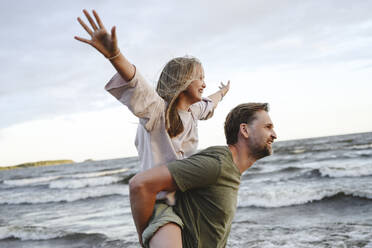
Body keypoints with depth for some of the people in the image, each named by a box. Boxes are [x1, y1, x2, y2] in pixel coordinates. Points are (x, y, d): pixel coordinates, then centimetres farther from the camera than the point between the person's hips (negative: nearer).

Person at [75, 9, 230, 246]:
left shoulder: (193, 111, 13)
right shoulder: (157, 108, -13)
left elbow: (208, 105, 38)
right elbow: (136, 82, -33)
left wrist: (222, 93, 59)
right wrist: (114, 55, -52)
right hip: (160, 199, -9)